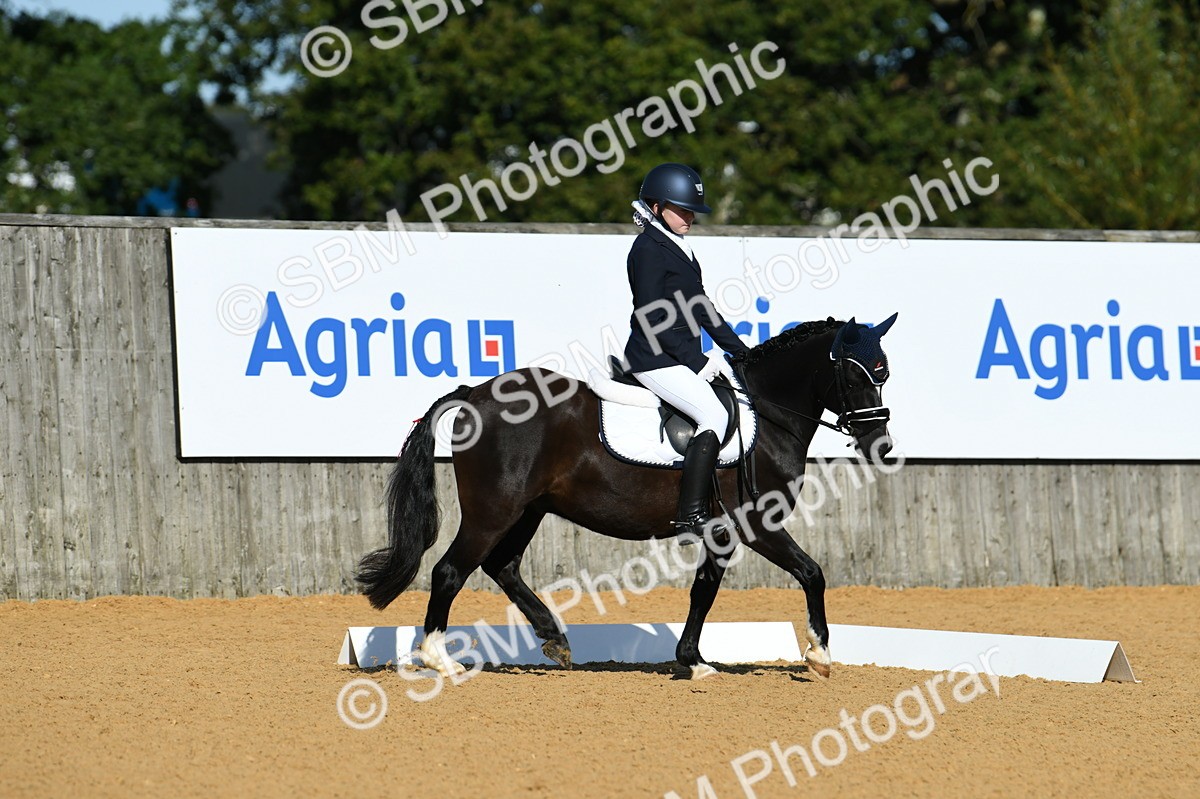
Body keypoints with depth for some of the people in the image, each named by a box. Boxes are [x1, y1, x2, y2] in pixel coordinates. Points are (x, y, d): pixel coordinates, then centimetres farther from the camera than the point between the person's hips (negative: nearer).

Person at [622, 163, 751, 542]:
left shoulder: (678, 248, 18)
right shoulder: (649, 250, -11)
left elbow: (700, 308, 22)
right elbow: (653, 319, -17)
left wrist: (741, 351, 16)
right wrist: (697, 361, -18)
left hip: (683, 358, 10)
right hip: (656, 360, -10)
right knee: (714, 415, -23)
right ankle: (689, 517, -26)